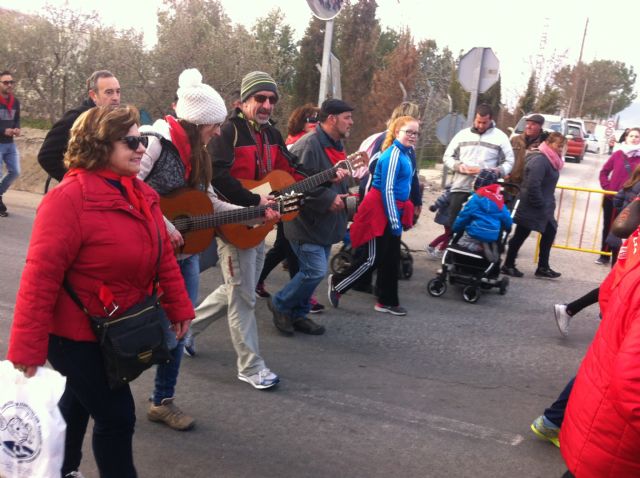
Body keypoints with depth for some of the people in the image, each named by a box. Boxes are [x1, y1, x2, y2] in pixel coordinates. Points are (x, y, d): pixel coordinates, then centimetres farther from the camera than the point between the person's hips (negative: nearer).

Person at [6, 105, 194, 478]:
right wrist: (27, 349, -24)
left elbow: (162, 254, 7)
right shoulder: (69, 198, -24)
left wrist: (179, 307, 7)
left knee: (81, 400, 27)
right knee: (117, 416, -1)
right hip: (76, 332, -8)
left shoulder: (141, 193, 1)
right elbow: (41, 276, -25)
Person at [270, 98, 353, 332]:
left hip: (325, 224, 10)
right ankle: (280, 304, 10)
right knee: (316, 271, -11)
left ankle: (298, 314, 27)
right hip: (307, 223, -9)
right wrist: (328, 199, -21)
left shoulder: (337, 145, 14)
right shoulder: (309, 144, -18)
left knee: (312, 272, 13)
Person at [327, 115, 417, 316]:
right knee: (373, 258, -4)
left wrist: (399, 218, 21)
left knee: (391, 258, 13)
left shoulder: (406, 153, 11)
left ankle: (388, 301, 23)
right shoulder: (393, 154, -17)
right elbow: (387, 190, -20)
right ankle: (337, 283, 14)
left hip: (392, 210, 9)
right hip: (380, 210, -9)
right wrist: (395, 221, -20)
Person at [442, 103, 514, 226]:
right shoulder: (462, 134, 9)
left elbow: (509, 162, 3)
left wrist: (496, 172, -16)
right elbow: (447, 156, 13)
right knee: (453, 223, 5)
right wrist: (458, 166, -8)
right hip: (460, 188, 2)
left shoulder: (500, 137, 3)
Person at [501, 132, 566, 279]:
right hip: (531, 208, -10)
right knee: (520, 235, 2)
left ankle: (543, 268, 20)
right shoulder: (540, 160, -21)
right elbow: (532, 186, -28)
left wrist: (547, 204, 13)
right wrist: (540, 204, -20)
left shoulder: (550, 160, 11)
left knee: (549, 232, 12)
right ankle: (508, 266, 15)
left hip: (542, 207, 10)